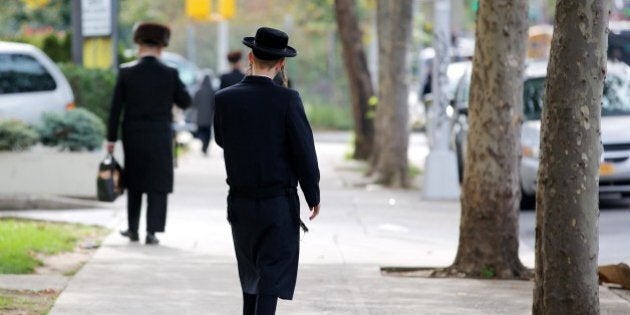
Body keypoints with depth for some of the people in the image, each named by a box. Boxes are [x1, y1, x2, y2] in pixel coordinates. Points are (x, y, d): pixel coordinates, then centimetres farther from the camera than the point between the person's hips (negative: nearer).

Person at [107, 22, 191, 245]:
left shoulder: (126, 72, -4)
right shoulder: (169, 74, -7)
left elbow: (115, 108, -3)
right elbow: (185, 102, 3)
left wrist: (111, 138, 3)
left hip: (133, 137, 2)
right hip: (160, 137, -2)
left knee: (134, 183, 17)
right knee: (158, 185, 4)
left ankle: (133, 229, 23)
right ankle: (152, 232, -3)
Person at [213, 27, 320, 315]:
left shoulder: (224, 99, -4)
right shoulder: (287, 100, -14)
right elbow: (304, 152, -12)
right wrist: (313, 196, 1)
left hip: (240, 204, 4)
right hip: (279, 204, -4)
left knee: (251, 271, 22)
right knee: (273, 277, -1)